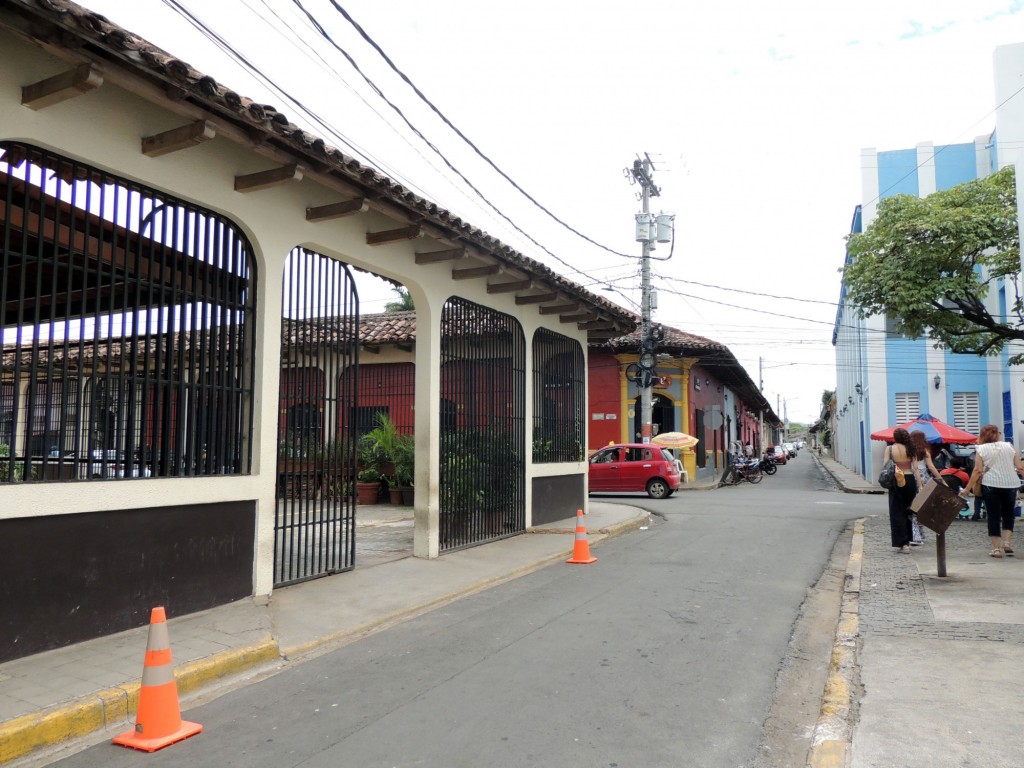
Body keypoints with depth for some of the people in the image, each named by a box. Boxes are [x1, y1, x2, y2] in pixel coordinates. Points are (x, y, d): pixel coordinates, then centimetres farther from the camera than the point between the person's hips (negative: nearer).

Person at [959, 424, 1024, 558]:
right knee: (1008, 513, 20)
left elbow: (978, 471, -7)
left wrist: (967, 489, -5)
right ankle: (1007, 542, 6)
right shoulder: (1009, 446, 8)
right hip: (1010, 485, 3)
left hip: (991, 485, -3)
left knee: (994, 516, 5)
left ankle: (997, 548, 4)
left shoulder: (981, 449, 0)